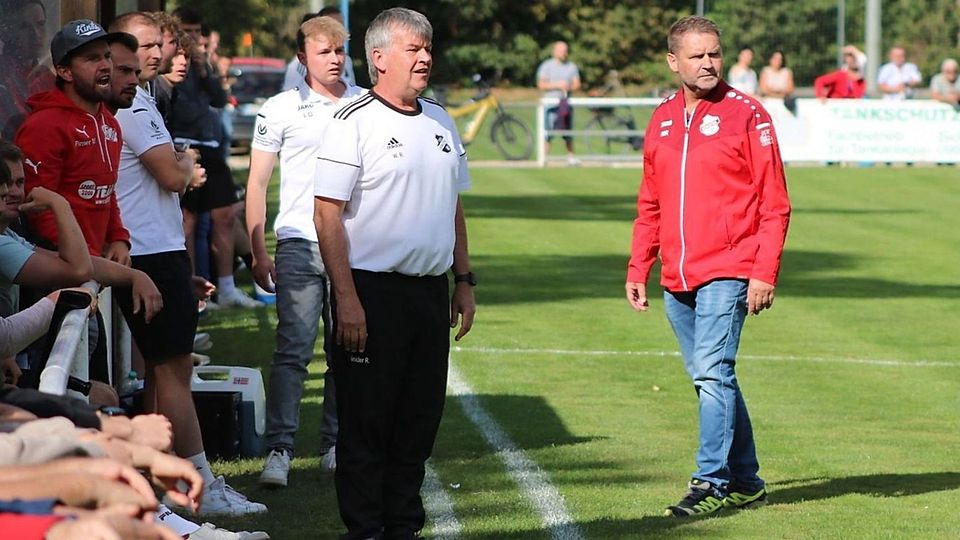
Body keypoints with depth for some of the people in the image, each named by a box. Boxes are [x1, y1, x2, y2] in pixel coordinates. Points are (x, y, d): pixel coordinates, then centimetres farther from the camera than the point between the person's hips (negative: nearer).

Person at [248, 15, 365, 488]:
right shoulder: (282, 109, 2)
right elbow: (257, 184, 3)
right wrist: (258, 252, -3)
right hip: (300, 243, -3)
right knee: (293, 348, -9)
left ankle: (336, 446, 16)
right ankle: (279, 449, -10)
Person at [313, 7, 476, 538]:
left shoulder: (440, 121, 13)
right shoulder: (354, 122, -9)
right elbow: (327, 215, -12)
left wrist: (463, 281, 15)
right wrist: (346, 298, -18)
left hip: (431, 289, 7)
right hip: (372, 291, -7)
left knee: (421, 415, 10)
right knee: (366, 420, -1)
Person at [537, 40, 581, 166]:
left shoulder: (571, 66, 14)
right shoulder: (547, 66, 2)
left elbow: (577, 84, 10)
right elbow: (541, 84, -5)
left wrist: (569, 87, -12)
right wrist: (557, 85, -15)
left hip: (566, 102, 4)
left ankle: (571, 156, 12)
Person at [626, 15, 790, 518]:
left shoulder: (747, 115, -4)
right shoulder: (662, 119, 12)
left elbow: (774, 205, -6)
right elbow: (650, 206, 19)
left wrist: (764, 273, -14)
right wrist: (637, 269, 12)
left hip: (727, 274, -6)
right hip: (676, 280, 6)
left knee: (713, 372, -15)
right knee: (710, 379, 11)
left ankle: (711, 481, -12)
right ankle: (745, 481, 21)